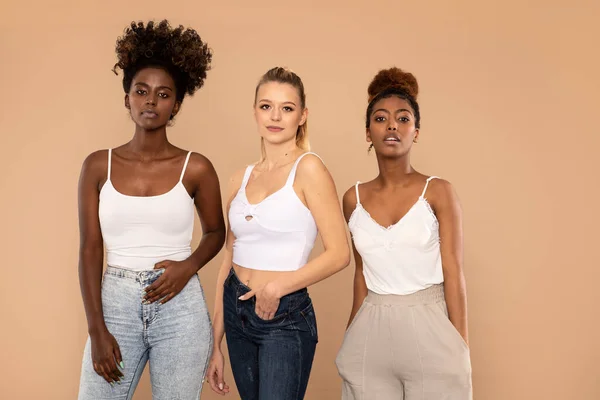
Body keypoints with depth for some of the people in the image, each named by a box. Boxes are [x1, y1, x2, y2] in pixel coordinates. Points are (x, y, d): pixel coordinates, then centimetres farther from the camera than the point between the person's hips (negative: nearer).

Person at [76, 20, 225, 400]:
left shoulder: (196, 168, -2)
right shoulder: (98, 165, 1)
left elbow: (216, 232, 12)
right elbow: (90, 249, 0)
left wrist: (189, 265, -9)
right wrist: (97, 330, -5)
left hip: (181, 311, -1)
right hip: (115, 305, 1)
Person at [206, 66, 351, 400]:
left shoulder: (308, 168, -10)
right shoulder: (242, 178, 6)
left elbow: (339, 253, -12)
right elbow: (229, 261, 9)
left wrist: (279, 286, -16)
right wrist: (215, 344, 10)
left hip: (286, 317, -6)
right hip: (237, 313, 6)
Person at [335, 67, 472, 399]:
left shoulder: (438, 192, -5)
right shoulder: (354, 199, 4)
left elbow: (453, 273, -6)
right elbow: (362, 274, 11)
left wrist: (461, 349, -7)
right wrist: (351, 337, 13)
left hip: (429, 328, -3)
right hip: (372, 334, 3)